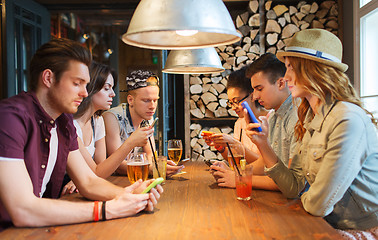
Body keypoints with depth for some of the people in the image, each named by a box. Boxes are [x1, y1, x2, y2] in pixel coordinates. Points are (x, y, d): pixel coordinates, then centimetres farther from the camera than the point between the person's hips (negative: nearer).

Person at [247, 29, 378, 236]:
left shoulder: (348, 120, -25)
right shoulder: (310, 121, 3)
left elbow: (317, 206, -23)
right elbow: (293, 188, 0)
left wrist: (305, 198, -2)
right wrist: (262, 145, -8)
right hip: (330, 226, 6)